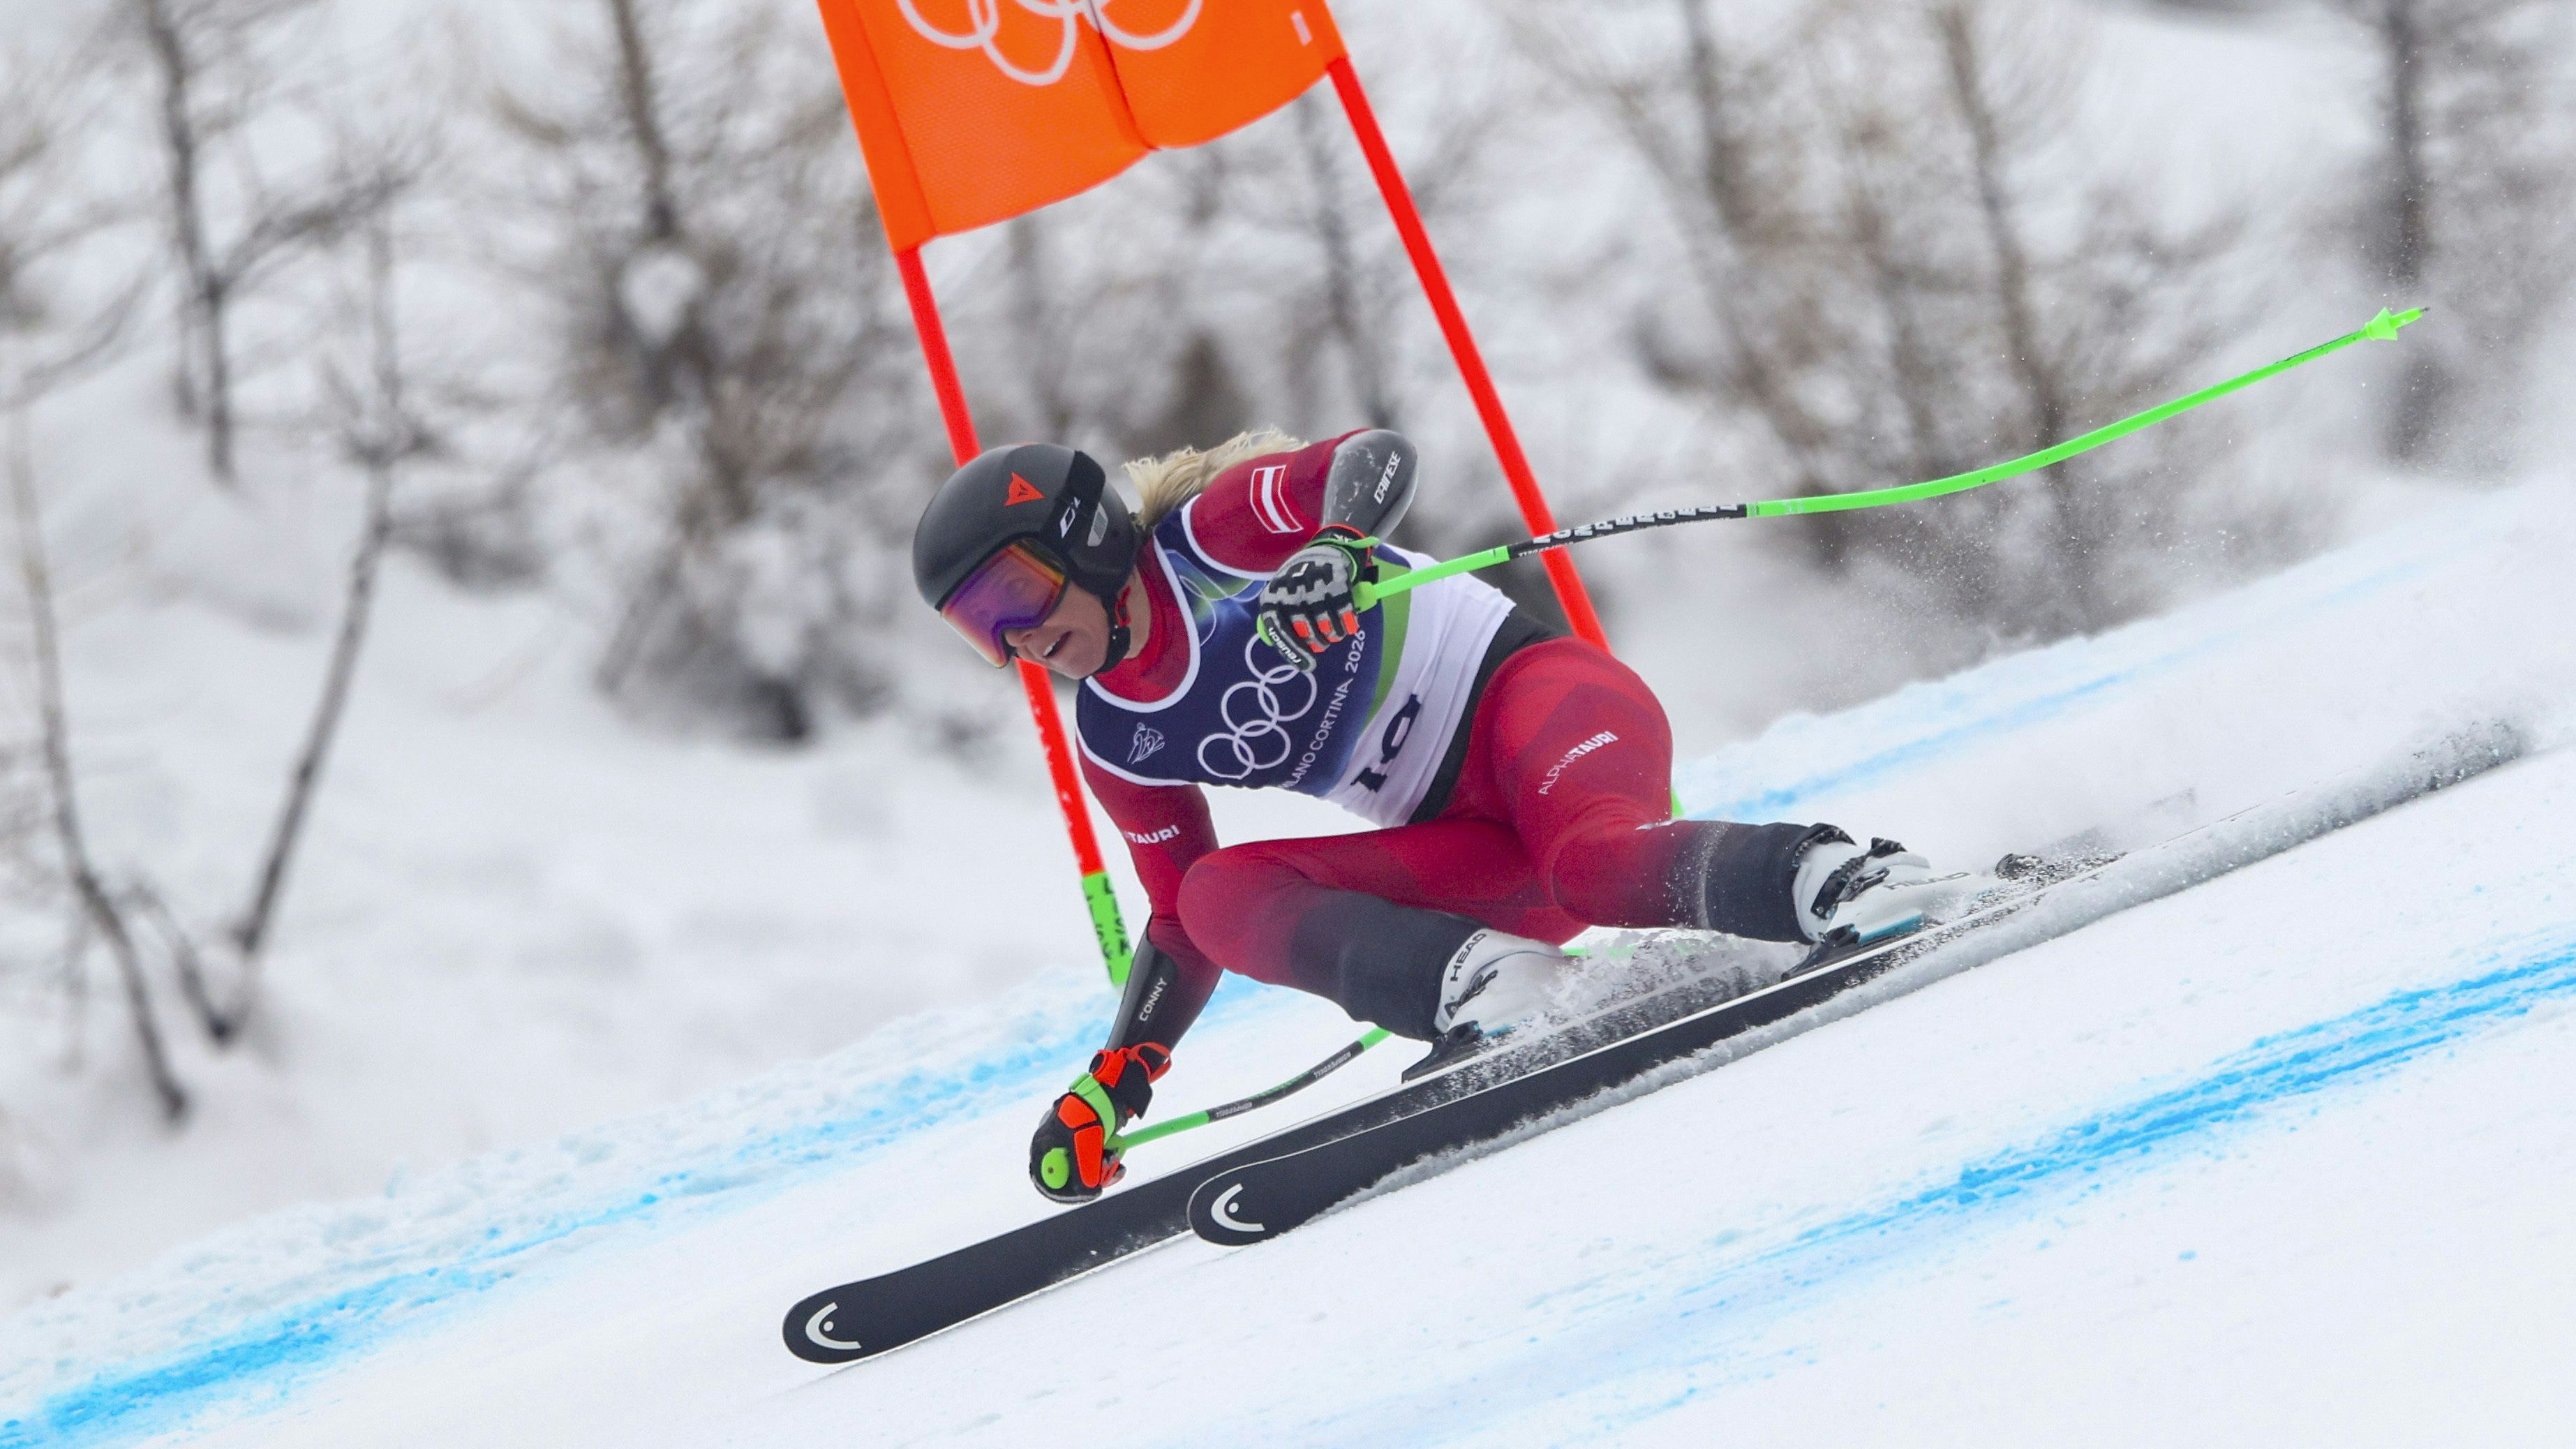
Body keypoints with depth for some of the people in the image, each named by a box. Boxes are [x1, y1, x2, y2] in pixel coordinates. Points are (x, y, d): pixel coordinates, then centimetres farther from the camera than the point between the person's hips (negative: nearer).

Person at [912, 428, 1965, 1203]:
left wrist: (1335, 544, -41)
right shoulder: (1119, 746, 12)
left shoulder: (1211, 534, -5)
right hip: (1472, 851, 6)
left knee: (1589, 860, -39)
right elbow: (1175, 918, 21)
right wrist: (1117, 1076, 11)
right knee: (1219, 898, -19)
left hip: (1531, 695, -6)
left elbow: (1377, 458, -20)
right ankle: (1481, 981, -39)